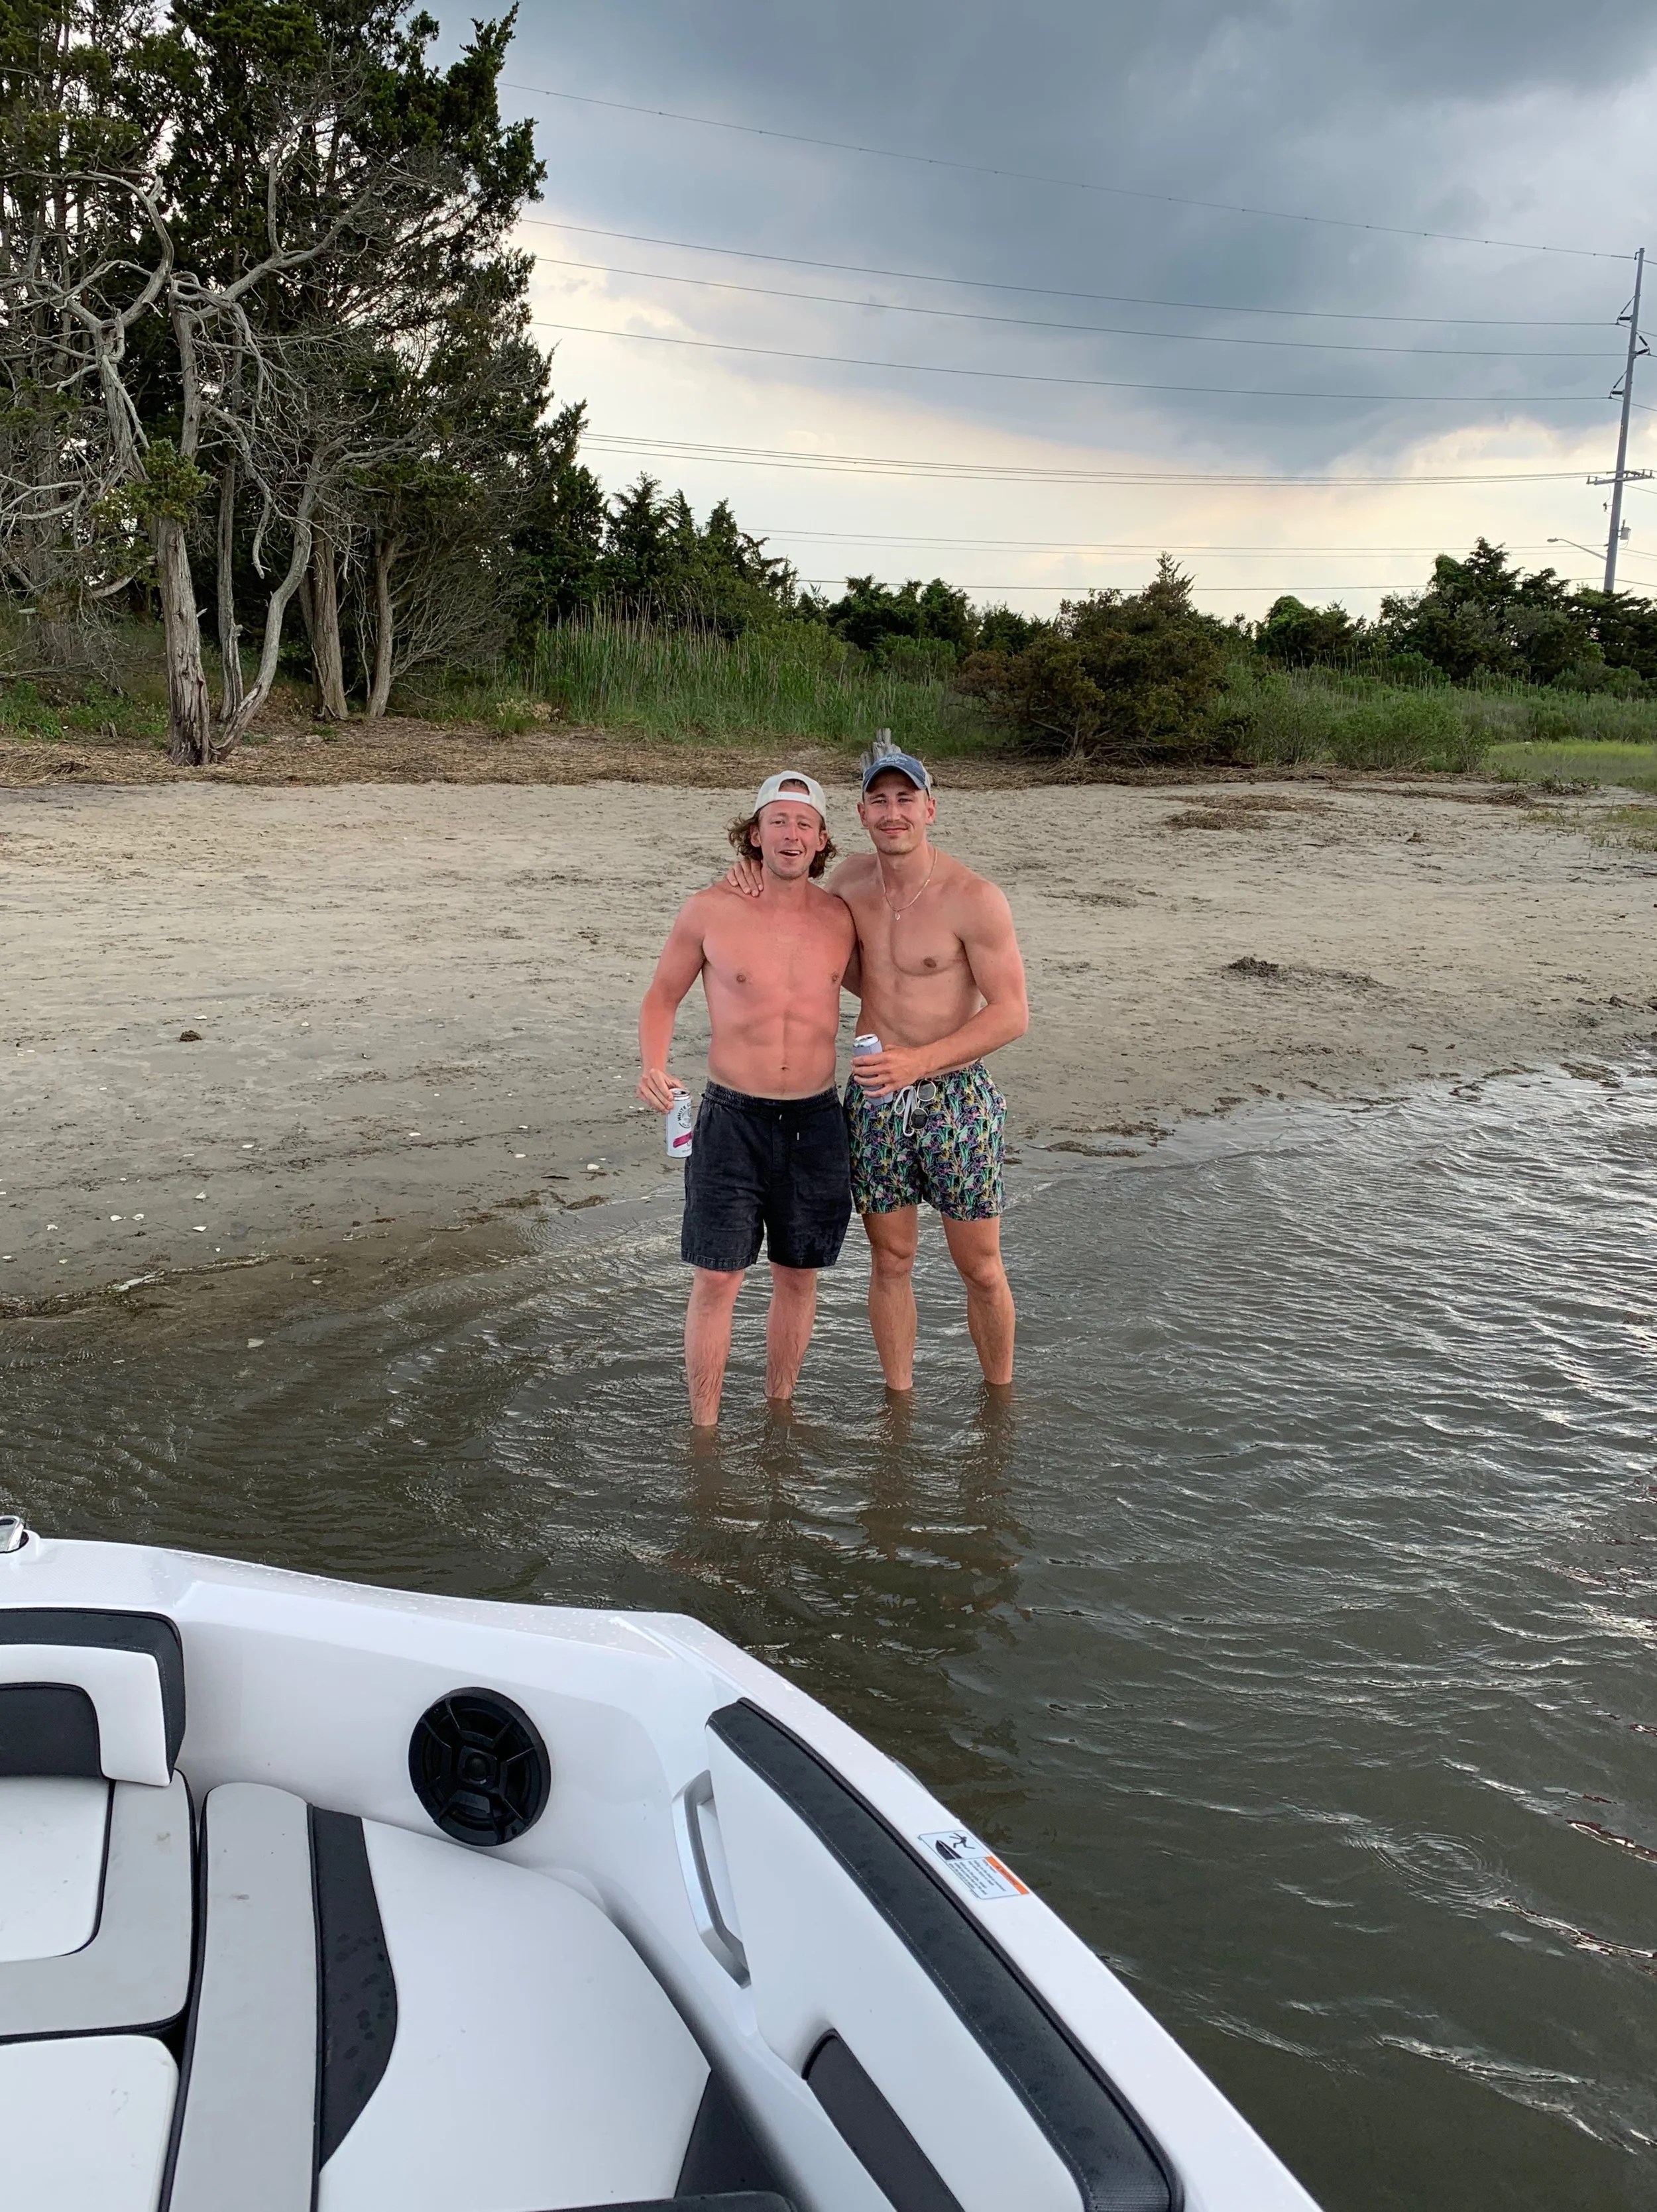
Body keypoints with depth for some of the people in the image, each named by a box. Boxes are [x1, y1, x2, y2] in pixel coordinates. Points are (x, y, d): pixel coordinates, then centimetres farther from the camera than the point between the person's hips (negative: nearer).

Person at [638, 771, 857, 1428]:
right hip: (732, 1120, -3)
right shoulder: (709, 912, -5)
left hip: (816, 1121, 3)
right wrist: (653, 1066, -11)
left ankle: (780, 1408, 31)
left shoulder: (843, 920, 2)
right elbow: (662, 996, 6)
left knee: (798, 1276, 13)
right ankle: (704, 1428, 13)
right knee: (717, 1280, -1)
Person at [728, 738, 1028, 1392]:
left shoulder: (974, 899, -15)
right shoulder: (852, 879, 1)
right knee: (890, 1261, 12)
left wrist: (921, 1059, -27)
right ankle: (899, 1400, 27)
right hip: (873, 1098, 4)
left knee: (980, 1268, 7)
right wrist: (766, 887, 1)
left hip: (954, 1097, -4)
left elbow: (1012, 1012, -14)